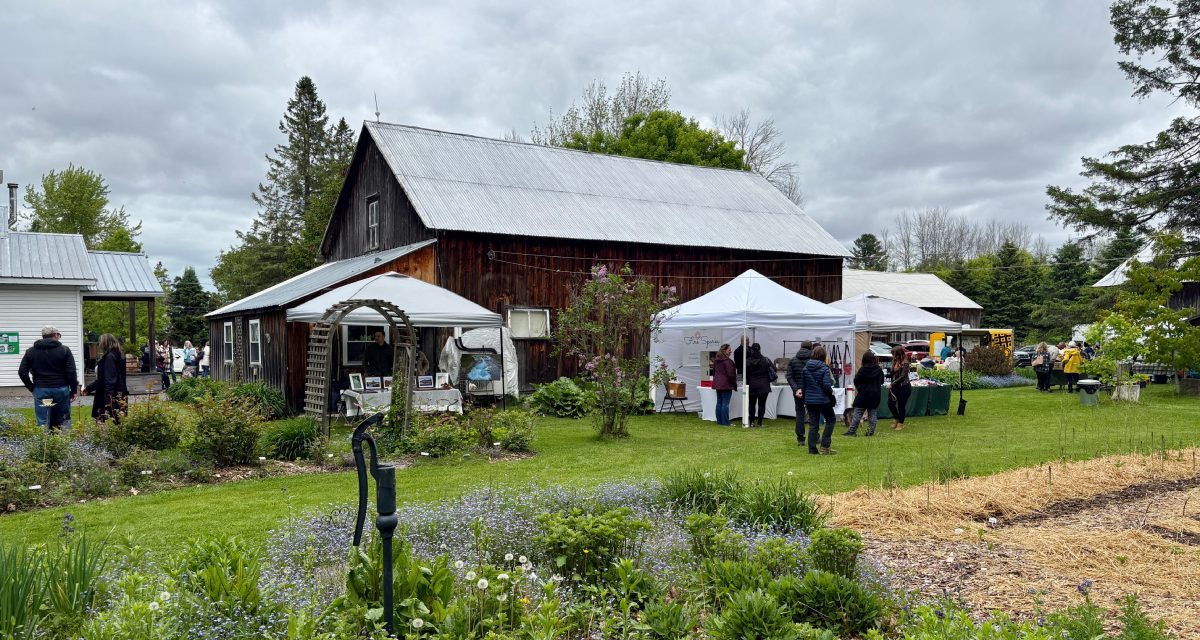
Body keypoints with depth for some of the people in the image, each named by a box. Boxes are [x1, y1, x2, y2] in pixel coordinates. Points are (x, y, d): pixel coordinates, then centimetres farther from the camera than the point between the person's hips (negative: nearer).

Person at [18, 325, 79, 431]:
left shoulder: (30, 351, 9)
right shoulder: (64, 350, 0)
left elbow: (22, 372, 4)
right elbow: (71, 372, -6)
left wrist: (32, 388, 11)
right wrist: (73, 390, 1)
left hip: (40, 391, 1)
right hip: (61, 389, -1)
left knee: (42, 423, 1)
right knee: (64, 422, 5)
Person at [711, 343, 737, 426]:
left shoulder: (716, 361, 12)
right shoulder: (727, 361, -16)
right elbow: (730, 374, -15)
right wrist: (734, 384, -6)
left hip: (717, 384, 8)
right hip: (726, 385, -8)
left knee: (719, 403, 12)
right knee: (725, 404, -6)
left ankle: (719, 421, 15)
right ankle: (725, 422, -5)